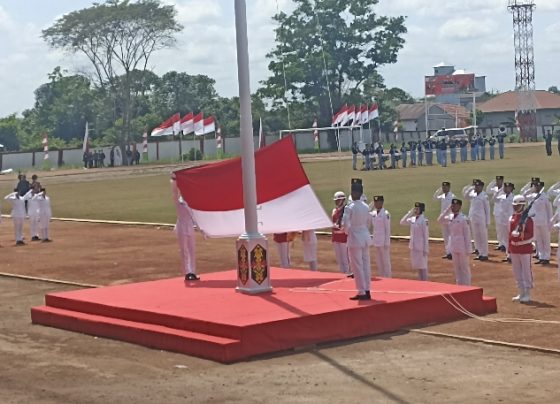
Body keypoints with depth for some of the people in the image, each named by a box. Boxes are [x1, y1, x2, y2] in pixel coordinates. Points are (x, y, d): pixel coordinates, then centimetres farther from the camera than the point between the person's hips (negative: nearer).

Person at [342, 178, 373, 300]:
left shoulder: (350, 207, -15)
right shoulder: (366, 207, 5)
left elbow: (345, 224, -18)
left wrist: (347, 231, 1)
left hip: (355, 238, -6)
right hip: (365, 237, 6)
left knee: (357, 266, 0)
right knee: (366, 264, 11)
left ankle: (361, 292, 1)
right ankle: (367, 291, 15)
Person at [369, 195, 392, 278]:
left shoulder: (386, 214, -11)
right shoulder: (373, 213, 7)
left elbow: (388, 229, -11)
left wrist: (387, 243, -12)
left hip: (383, 242, -6)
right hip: (376, 241, 6)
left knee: (386, 262, 0)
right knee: (378, 262, 11)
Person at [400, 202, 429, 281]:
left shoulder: (424, 220, -12)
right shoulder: (412, 219, 7)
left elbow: (426, 235, -12)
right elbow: (402, 222, 7)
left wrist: (425, 249, -13)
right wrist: (409, 213, 0)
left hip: (421, 246, -7)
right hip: (413, 246, 7)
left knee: (422, 265, 0)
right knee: (417, 265, 12)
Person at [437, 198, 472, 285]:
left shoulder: (463, 219, -13)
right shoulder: (450, 217, 6)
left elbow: (467, 234, -12)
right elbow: (440, 220, -2)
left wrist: (468, 249, -13)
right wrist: (447, 209, -5)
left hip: (462, 247, -6)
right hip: (453, 246, 6)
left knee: (464, 267, 3)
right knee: (456, 267, 12)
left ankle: (466, 287, 9)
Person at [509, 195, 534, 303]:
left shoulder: (528, 219, -12)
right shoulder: (512, 218, 9)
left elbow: (530, 235, -15)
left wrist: (520, 234, -33)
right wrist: (509, 249, 15)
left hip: (525, 249, -7)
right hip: (514, 249, 7)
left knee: (526, 272, 0)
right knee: (517, 272, 11)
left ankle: (527, 295, 7)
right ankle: (521, 294, 21)